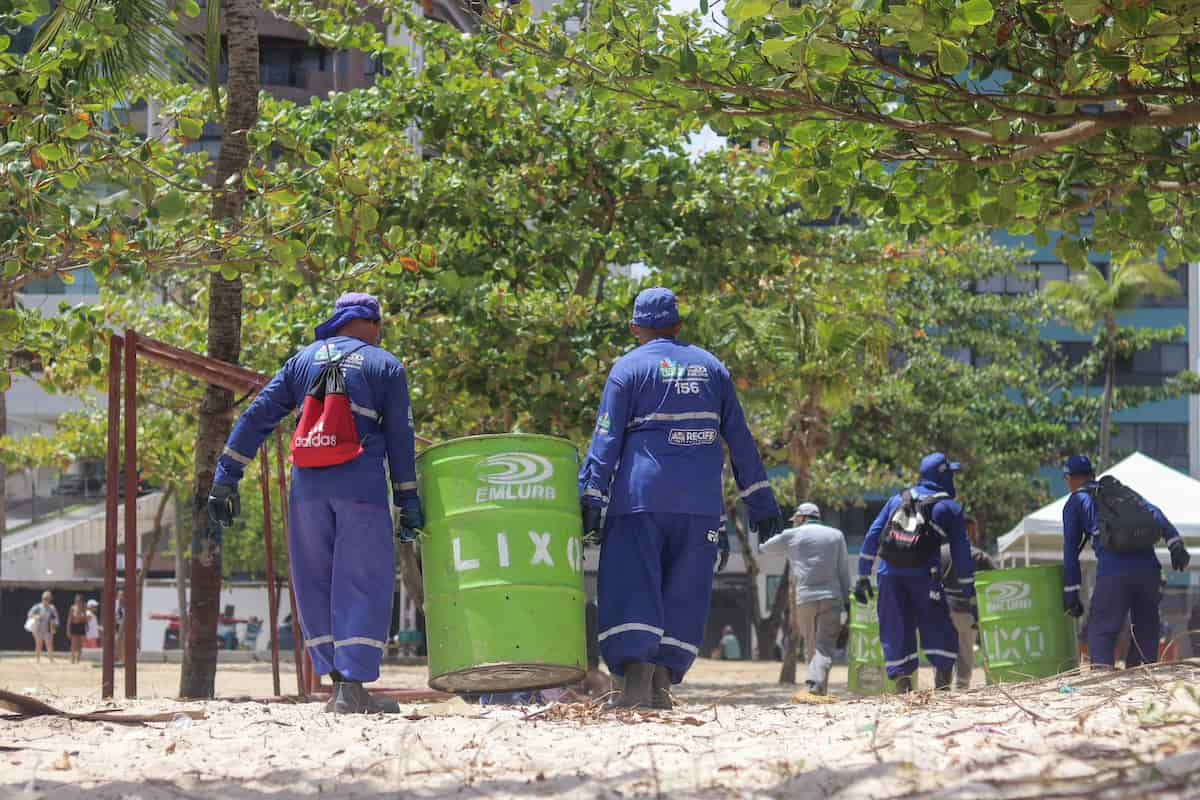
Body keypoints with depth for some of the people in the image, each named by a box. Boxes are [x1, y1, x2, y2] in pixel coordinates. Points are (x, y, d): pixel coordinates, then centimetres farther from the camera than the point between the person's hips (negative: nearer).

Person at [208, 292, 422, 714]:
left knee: (315, 585, 11)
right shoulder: (385, 366, 9)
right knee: (363, 584, -2)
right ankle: (353, 686, -11)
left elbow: (257, 416, 12)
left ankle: (338, 679, 7)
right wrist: (407, 501, 5)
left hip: (308, 485, 3)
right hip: (362, 486, -3)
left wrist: (226, 477, 11)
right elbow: (399, 438, 3)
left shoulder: (303, 360, 18)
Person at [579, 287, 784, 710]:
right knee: (684, 593, 7)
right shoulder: (711, 367, 14)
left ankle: (636, 675, -21)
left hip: (641, 497, -3)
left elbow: (606, 439, -5)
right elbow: (740, 440, 14)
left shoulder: (629, 368, 3)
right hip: (701, 502, 3)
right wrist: (762, 503, 17)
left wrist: (591, 500, -7)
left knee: (632, 585, -5)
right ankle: (662, 684, 0)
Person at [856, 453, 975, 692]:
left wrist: (863, 578, 14)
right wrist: (970, 596, 10)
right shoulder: (950, 508, 11)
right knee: (941, 634, 5)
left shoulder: (897, 500, 20)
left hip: (890, 574, 3)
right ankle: (942, 684, -6)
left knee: (896, 635, 6)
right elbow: (961, 555, 7)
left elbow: (872, 536, 12)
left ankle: (903, 687, -2)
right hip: (923, 575, -3)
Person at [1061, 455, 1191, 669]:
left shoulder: (1075, 503, 16)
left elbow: (1071, 549, 10)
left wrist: (1071, 593, 10)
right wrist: (1175, 543, -1)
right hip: (1149, 567, 4)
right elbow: (1154, 513, 11)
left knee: (1101, 631, 1)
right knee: (1146, 629, 15)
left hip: (1113, 573, -4)